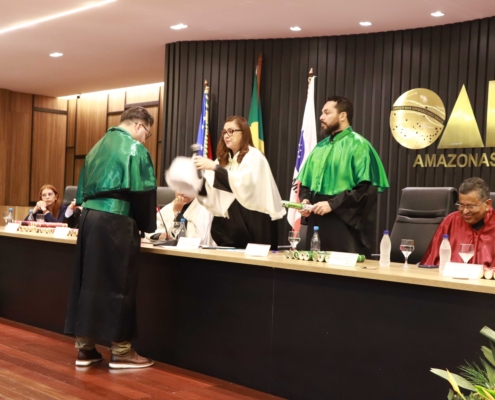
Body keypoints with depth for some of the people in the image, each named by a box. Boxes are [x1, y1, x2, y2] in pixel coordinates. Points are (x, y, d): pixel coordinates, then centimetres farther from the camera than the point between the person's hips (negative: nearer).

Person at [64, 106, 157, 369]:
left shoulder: (98, 147, 20)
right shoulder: (134, 148, -5)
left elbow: (83, 189, 20)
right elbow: (143, 191, -9)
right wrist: (148, 225, 4)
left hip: (89, 215, 8)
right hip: (116, 221, -8)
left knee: (88, 282, 10)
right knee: (118, 284, -2)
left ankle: (85, 347, 14)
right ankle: (121, 351, 4)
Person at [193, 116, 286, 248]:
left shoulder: (253, 156, -7)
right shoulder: (224, 158, 13)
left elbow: (244, 183, -27)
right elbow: (211, 192, 5)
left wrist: (215, 167, -29)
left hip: (255, 222, -6)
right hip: (233, 223, 6)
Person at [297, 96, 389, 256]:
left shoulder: (358, 145, -6)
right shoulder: (320, 147, 16)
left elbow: (367, 188, -14)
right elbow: (306, 182, 22)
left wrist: (332, 204, -18)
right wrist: (305, 199, 0)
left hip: (345, 223, -7)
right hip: (317, 222, 7)